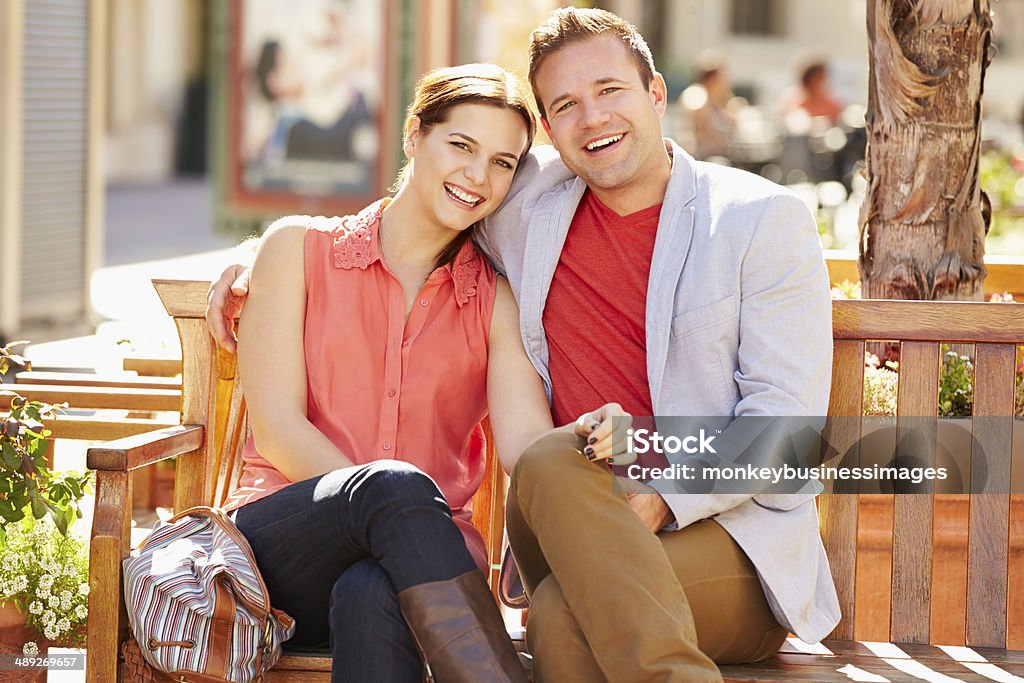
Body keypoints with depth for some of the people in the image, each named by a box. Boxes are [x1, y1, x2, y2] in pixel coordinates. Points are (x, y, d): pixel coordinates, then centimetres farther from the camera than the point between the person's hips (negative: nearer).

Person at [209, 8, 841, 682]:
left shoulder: (766, 218, 3)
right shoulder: (528, 203, 14)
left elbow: (786, 416, -3)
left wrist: (665, 499, -18)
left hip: (736, 538, -4)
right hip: (578, 540, 4)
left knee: (564, 616, -35)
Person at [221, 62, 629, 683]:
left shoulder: (496, 301, 13)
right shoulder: (300, 248, 9)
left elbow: (524, 441, -4)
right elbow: (277, 428, -2)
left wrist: (581, 440, -29)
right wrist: (396, 506, -17)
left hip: (418, 557, 1)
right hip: (283, 535, -1)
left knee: (371, 596, -37)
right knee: (395, 485, -35)